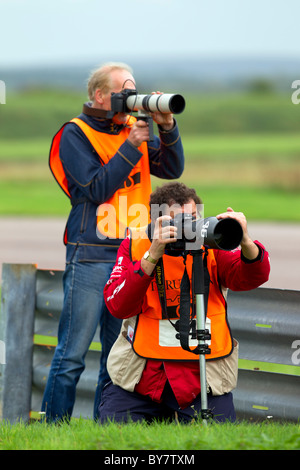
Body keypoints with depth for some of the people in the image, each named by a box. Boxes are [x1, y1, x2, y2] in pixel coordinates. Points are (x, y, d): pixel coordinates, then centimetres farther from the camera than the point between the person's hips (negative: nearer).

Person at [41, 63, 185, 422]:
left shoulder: (135, 128, 12)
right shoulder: (75, 134, -3)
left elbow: (172, 169, 7)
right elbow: (95, 189, -13)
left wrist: (167, 128, -7)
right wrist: (131, 146, -15)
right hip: (90, 257, -6)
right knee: (72, 355, -6)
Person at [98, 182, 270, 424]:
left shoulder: (211, 246, -1)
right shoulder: (135, 245, -2)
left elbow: (253, 278, -17)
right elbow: (117, 306, -16)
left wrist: (246, 243, -38)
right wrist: (152, 256, -26)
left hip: (204, 375, 0)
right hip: (140, 374, 0)